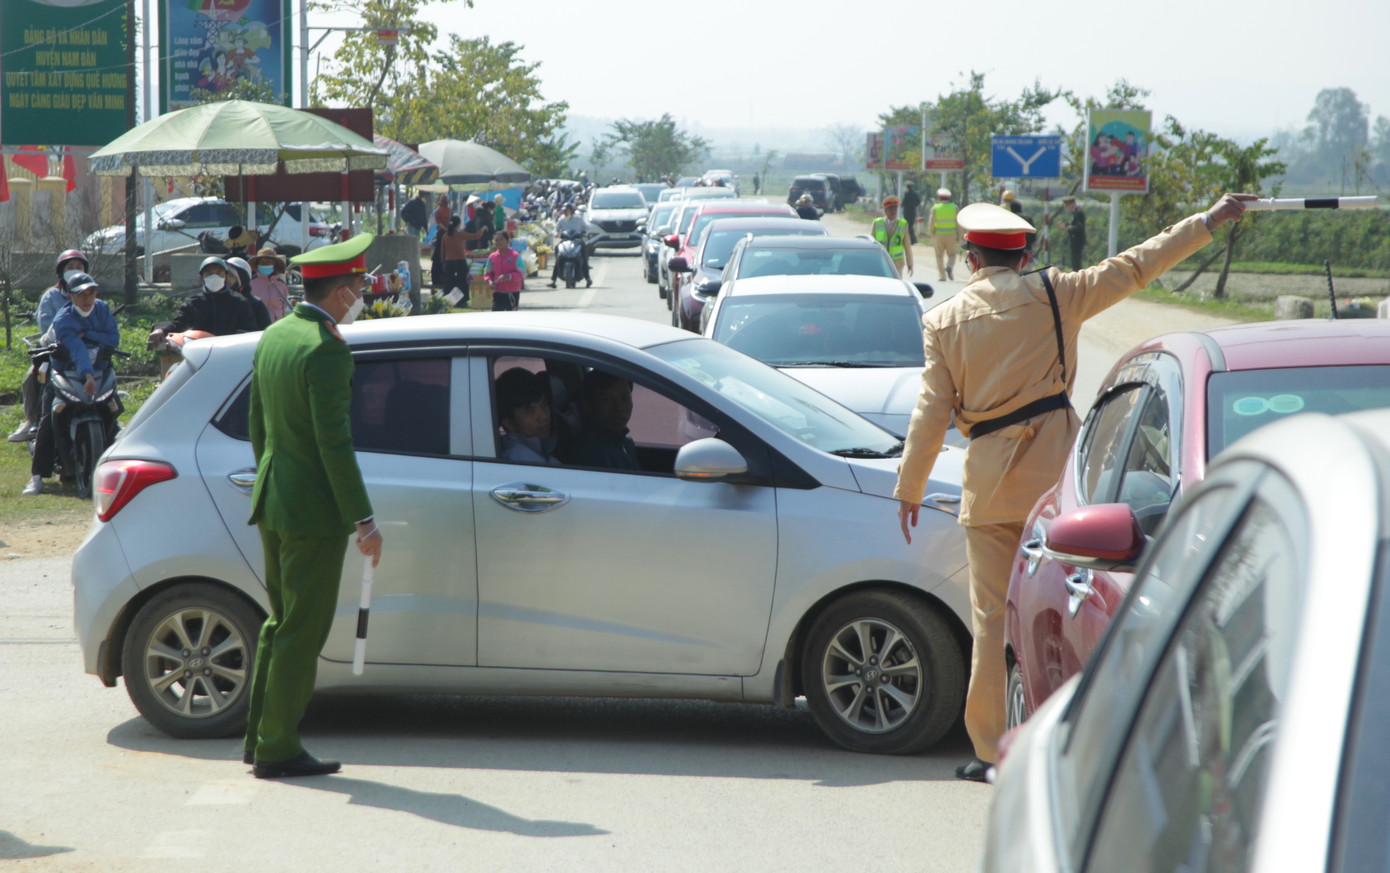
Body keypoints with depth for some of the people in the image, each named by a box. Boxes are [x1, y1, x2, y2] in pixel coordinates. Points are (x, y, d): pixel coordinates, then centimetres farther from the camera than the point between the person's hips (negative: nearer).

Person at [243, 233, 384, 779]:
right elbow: (334, 444, -22)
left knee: (281, 621, 19)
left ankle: (259, 736, 23)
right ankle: (277, 750, 4)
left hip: (273, 504, 9)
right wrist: (363, 520, -18)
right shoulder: (326, 350, -19)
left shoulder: (274, 336, 9)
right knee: (303, 631, -1)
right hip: (314, 509, -9)